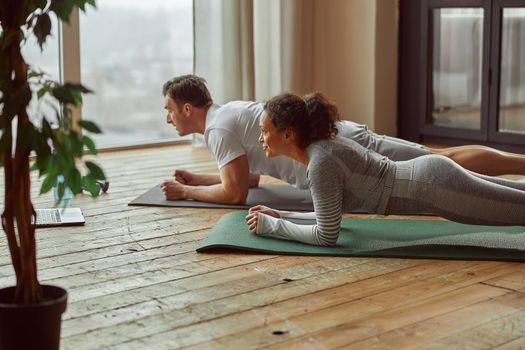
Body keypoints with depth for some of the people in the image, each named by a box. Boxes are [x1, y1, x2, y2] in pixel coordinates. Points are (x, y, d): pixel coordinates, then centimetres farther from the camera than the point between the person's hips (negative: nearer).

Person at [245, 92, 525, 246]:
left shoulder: (320, 163, -21)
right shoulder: (322, 145, 7)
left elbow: (326, 235, -20)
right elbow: (330, 215, 18)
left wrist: (271, 226, -11)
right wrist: (279, 215, 9)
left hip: (436, 185, -8)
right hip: (432, 175, 8)